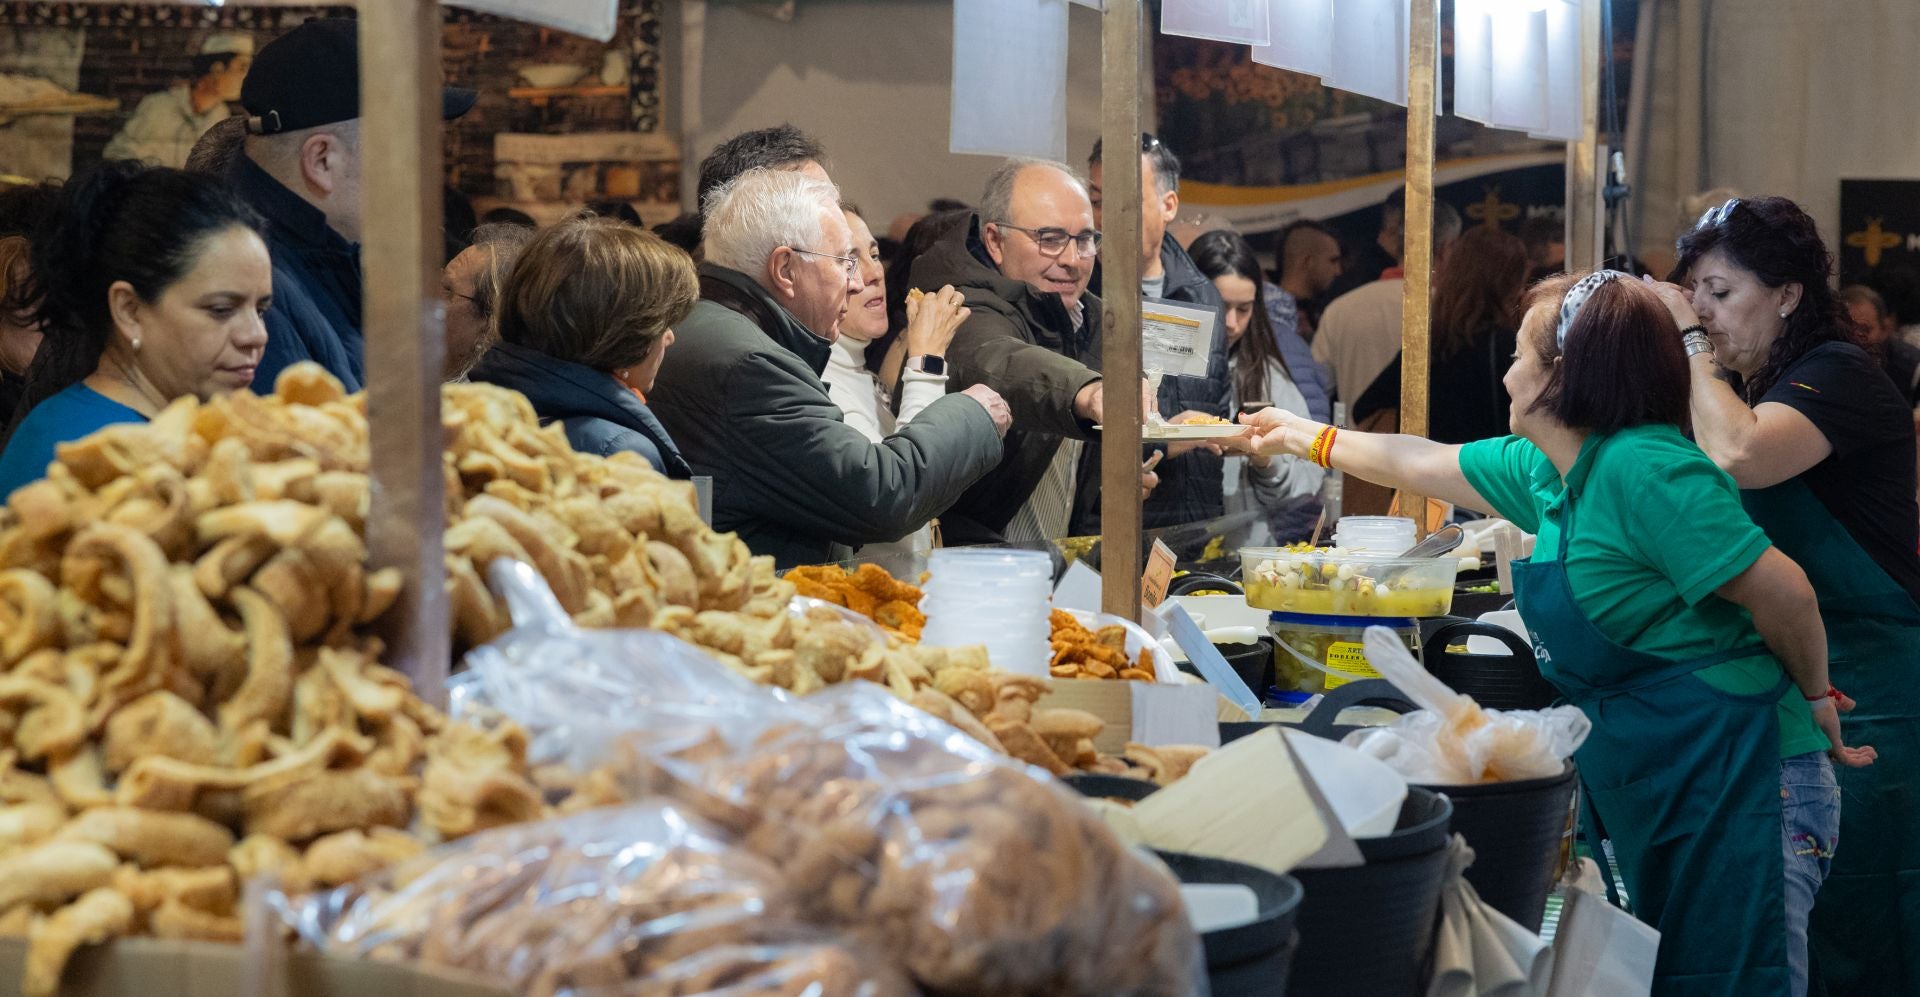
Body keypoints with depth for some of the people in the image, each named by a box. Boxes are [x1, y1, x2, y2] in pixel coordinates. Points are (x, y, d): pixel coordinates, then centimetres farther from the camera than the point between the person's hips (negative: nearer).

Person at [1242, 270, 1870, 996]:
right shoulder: (1541, 471, 10)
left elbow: (1782, 592, -20)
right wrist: (1311, 439, 40)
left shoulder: (1643, 470, -19)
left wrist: (1815, 696, -4)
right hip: (1652, 793, 9)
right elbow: (1428, 464, 28)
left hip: (1740, 779, -9)